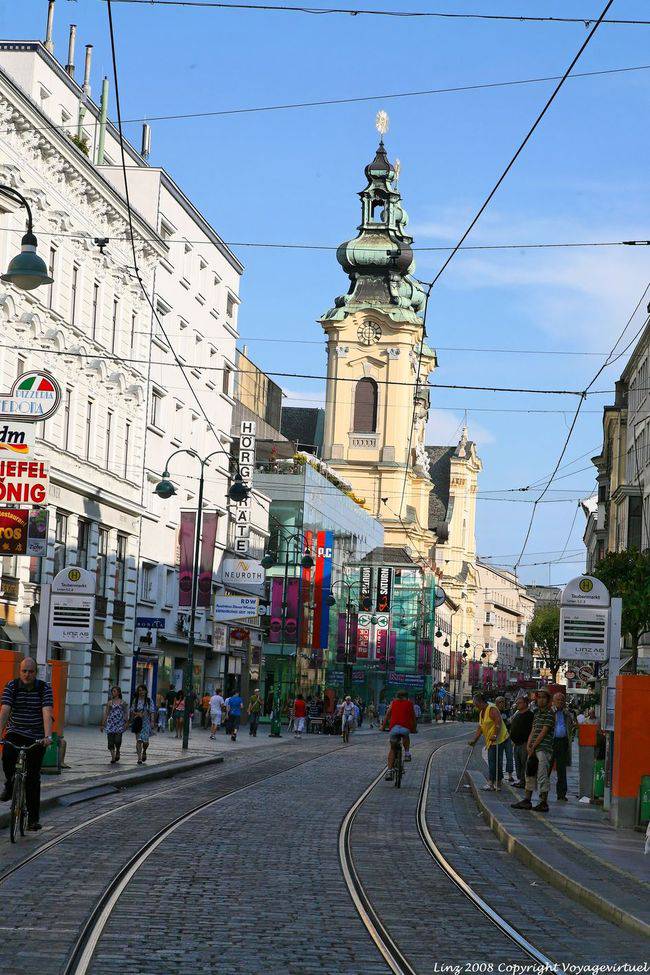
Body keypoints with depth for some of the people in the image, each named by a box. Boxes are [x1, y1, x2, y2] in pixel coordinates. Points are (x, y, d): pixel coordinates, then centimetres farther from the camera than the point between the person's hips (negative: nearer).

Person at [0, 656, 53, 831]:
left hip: (36, 737, 0)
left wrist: (47, 736, -35)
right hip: (15, 733, 0)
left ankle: (33, 818, 7)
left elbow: (47, 713, -20)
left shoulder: (44, 688, -8)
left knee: (33, 778, -1)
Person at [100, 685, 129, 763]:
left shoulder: (123, 703, 6)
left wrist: (126, 723, -9)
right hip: (110, 723, 2)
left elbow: (126, 714, 4)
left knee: (117, 740, -13)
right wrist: (102, 724, 8)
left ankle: (117, 751, 18)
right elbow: (105, 714, 12)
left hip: (119, 724, -2)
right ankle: (113, 757, 3)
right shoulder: (109, 703, 11)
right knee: (110, 741, -5)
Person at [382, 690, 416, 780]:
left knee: (392, 749, 14)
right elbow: (413, 718, 24)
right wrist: (414, 728, 38)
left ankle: (390, 770, 1)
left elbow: (387, 716, 15)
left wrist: (383, 727, 23)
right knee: (406, 737, 37)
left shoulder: (393, 703, 21)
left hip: (394, 728, 0)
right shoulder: (409, 704, 20)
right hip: (406, 728, 0)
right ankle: (407, 752, 18)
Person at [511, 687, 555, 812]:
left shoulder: (549, 714, -8)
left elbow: (543, 733, -12)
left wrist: (533, 747, -11)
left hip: (543, 749, -9)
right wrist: (528, 745, 0)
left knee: (542, 776, -8)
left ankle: (543, 803, -3)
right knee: (530, 774, 12)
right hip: (533, 749, 9)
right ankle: (527, 800, 19)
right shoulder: (537, 713, 18)